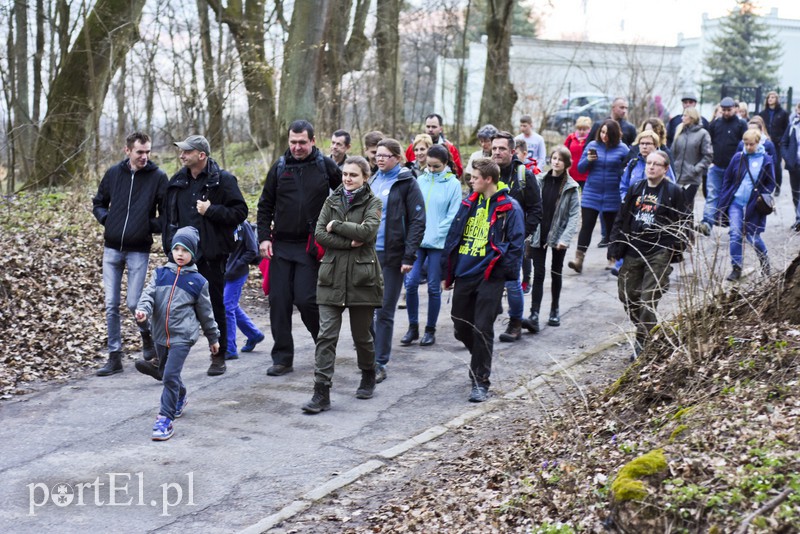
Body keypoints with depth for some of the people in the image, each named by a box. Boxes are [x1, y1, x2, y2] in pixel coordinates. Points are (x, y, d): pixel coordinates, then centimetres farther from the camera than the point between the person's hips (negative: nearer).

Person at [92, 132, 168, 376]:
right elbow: (98, 203, 16)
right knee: (111, 305, 3)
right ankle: (114, 357, 12)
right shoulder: (114, 173, 4)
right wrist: (106, 219, 0)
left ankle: (147, 333, 28)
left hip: (139, 250, -3)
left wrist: (152, 226, -11)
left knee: (134, 303, -4)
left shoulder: (158, 177, -4)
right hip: (112, 248, 3)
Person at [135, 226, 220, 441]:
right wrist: (143, 310, -27)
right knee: (166, 372, 21)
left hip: (182, 336, -4)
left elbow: (205, 312, 10)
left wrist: (213, 338, 16)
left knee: (171, 375, -15)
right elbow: (149, 294, -4)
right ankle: (180, 399, 48)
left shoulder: (198, 281, 2)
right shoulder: (161, 274, 7)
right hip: (160, 334, 4)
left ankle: (165, 419, -13)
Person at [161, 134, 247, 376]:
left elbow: (240, 212, -10)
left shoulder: (223, 180, -5)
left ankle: (219, 357, 19)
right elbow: (168, 215, 21)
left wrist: (211, 210, -19)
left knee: (215, 306, 7)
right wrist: (169, 245, 12)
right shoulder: (177, 181, 11)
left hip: (211, 255, -4)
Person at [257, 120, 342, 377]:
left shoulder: (326, 166, 0)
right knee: (279, 301, 2)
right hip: (281, 245, 3)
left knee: (306, 299, -9)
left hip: (310, 247, -3)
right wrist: (263, 237, 0)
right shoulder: (279, 167, 6)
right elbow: (265, 206, 10)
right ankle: (282, 358, 11)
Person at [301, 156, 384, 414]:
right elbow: (319, 233, -1)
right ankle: (321, 392, -8)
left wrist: (335, 225, -10)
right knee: (326, 334, -6)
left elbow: (367, 231, -17)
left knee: (361, 334, 9)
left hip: (361, 276, -2)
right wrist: (349, 241, -12)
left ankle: (368, 377, 35)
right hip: (331, 276, 2)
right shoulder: (332, 200, 11)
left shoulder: (372, 202, 1)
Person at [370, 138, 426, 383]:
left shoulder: (407, 183, -5)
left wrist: (409, 255, -15)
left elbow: (418, 222, -9)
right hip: (369, 253, 6)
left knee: (385, 311, -2)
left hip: (392, 255, -6)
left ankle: (380, 364, 4)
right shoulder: (373, 181, 13)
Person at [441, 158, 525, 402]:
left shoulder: (509, 208, -6)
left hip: (490, 277, -6)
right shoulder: (469, 203, 12)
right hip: (464, 274, 6)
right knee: (461, 327, 13)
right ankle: (480, 363, 38)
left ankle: (481, 382, 4)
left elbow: (515, 244, -8)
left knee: (482, 329, -5)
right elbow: (453, 236, 16)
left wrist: (505, 272, -16)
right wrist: (448, 273, 14)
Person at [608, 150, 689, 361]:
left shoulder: (674, 192, -1)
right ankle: (649, 332, 29)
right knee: (627, 295, 8)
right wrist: (615, 247, 8)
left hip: (659, 253, -5)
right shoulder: (636, 189, 12)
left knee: (648, 300, -8)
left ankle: (641, 344, 0)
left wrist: (675, 249, -11)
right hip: (633, 251, 5)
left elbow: (681, 223, -2)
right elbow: (621, 219, 14)